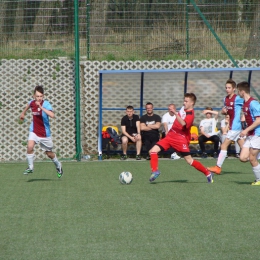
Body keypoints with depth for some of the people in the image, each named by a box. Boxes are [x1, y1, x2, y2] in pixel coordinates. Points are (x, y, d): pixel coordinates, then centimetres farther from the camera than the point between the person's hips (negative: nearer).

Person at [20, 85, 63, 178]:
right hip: (34, 131, 3)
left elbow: (52, 115, -40)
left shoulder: (46, 104, -21)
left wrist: (41, 107, -44)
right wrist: (23, 113, 35)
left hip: (45, 133, -3)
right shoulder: (32, 102, -6)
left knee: (49, 153, 12)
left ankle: (58, 166, 40)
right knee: (30, 147, -22)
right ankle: (30, 167, -5)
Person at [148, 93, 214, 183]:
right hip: (171, 135, 8)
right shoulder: (183, 108, 10)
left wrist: (175, 113, -43)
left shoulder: (190, 114, -15)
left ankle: (208, 173, 9)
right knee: (153, 150, -8)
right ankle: (155, 171, -3)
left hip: (181, 138, -8)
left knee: (189, 160, -6)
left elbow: (183, 123, -35)